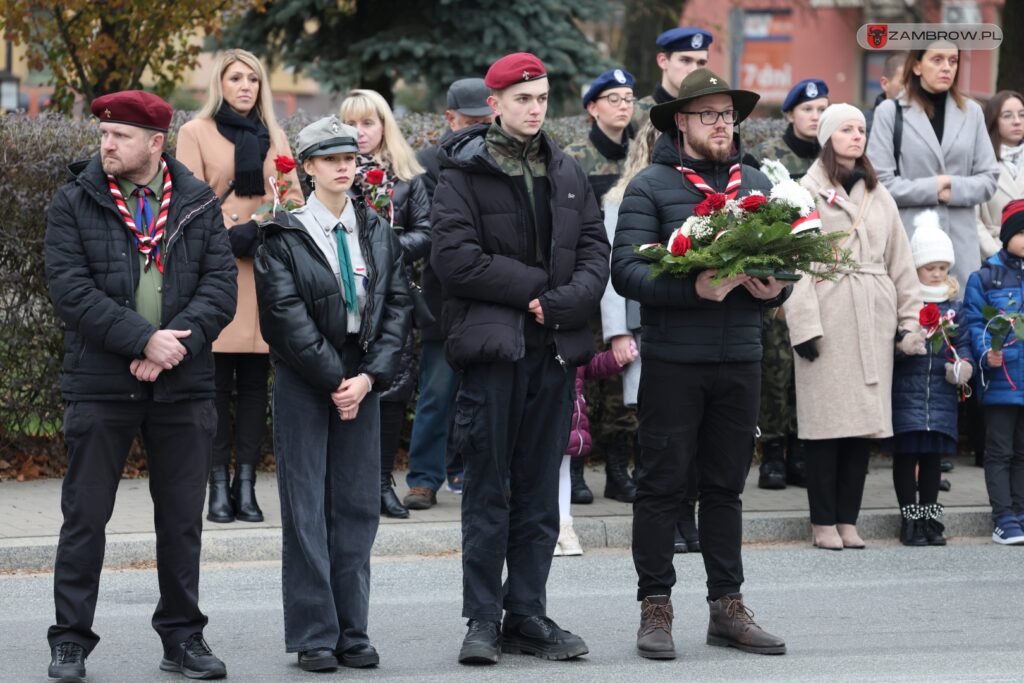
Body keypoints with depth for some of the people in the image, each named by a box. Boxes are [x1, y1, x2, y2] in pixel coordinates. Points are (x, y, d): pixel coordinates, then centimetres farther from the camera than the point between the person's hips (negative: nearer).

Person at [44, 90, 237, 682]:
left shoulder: (199, 204, 7)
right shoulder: (74, 205, 1)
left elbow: (221, 284, -1)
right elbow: (71, 290, -9)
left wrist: (175, 345, -16)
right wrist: (143, 339, -18)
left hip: (184, 386, 2)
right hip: (100, 384, -2)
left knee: (182, 520, 9)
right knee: (85, 516, 1)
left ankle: (183, 635, 20)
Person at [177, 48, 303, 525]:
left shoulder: (273, 137, 17)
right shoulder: (196, 133, 6)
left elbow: (293, 197, 13)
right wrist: (229, 235, -14)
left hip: (264, 267, 3)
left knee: (255, 381, 1)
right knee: (217, 381, -4)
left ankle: (246, 484, 3)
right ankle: (219, 485, -2)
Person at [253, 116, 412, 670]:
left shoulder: (378, 233, 10)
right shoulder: (283, 236, -2)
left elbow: (398, 306, 5)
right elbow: (287, 316, -10)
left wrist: (370, 376, -8)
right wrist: (334, 380, -13)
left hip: (361, 381, 4)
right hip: (303, 384, -4)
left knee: (358, 507, 5)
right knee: (306, 509, -2)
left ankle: (352, 632, 11)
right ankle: (313, 635, 3)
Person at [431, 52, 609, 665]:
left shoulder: (568, 174, 14)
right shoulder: (465, 173, -2)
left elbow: (596, 251, 10)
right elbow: (455, 258, -12)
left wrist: (562, 302, -9)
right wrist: (536, 285, -10)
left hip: (554, 346, 5)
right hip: (492, 345, -5)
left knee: (540, 492, 7)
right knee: (488, 491, -1)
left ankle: (527, 614, 13)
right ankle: (483, 620, 3)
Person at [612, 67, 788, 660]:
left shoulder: (755, 184, 13)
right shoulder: (651, 186, -3)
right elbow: (626, 270, -13)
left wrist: (774, 287, -9)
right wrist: (695, 289, -24)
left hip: (741, 359, 5)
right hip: (674, 360, -4)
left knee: (726, 485, 11)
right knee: (663, 484, 0)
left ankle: (728, 605, 18)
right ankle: (656, 609, 6)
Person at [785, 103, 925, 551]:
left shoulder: (879, 197, 18)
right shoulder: (809, 192, 2)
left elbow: (900, 262, 16)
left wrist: (910, 320, 9)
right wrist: (804, 323, -14)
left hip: (873, 320, 5)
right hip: (828, 318, -5)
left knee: (864, 421, 3)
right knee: (826, 420, -5)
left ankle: (848, 519, 9)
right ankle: (824, 522, 0)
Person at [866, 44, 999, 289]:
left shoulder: (972, 112, 12)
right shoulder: (890, 111, 1)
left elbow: (989, 179, 8)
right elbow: (880, 181, -6)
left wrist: (955, 189, -9)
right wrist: (931, 189, -9)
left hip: (961, 242, 3)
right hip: (907, 239, -3)